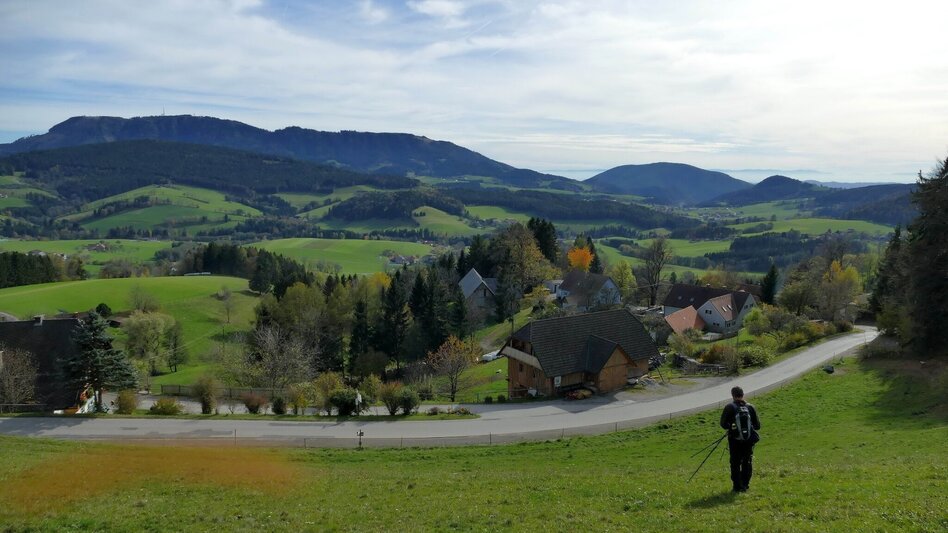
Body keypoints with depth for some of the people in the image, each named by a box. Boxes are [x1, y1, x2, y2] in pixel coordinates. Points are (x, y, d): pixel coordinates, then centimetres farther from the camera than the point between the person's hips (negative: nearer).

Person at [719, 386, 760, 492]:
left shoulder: (729, 408, -11)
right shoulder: (750, 407, -3)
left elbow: (723, 424, -9)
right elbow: (757, 426, 1)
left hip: (735, 441, -2)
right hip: (748, 440, 2)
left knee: (735, 464, 9)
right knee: (747, 463, 15)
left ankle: (737, 486, 10)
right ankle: (745, 485, 18)